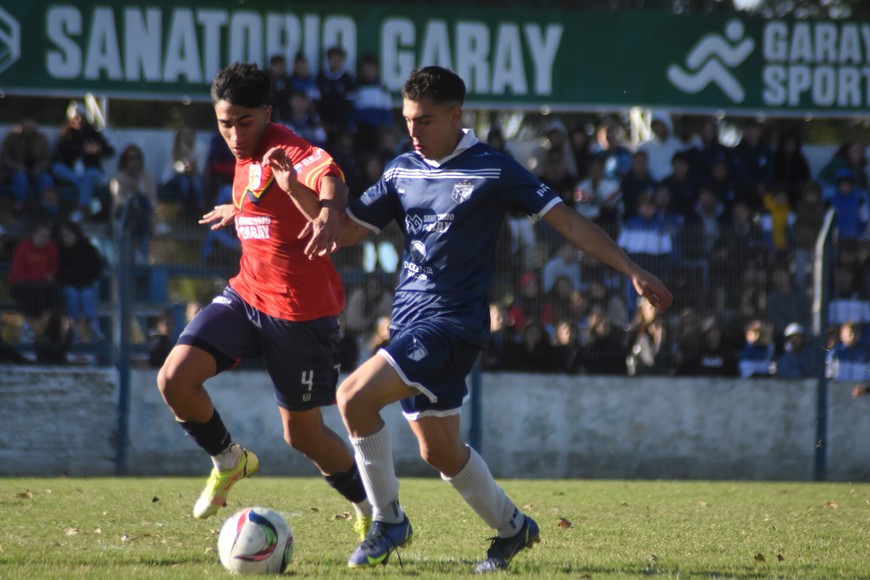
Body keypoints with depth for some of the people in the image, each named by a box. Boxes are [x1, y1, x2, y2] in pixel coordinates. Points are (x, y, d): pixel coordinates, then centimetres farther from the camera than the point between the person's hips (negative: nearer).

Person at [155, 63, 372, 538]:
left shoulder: (286, 151, -19)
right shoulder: (247, 158, 8)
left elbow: (328, 176, -43)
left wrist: (328, 211, -65)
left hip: (300, 312, -7)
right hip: (246, 296, 7)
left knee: (303, 433, 2)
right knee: (174, 379, -12)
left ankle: (376, 512, 25)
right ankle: (229, 462, 14)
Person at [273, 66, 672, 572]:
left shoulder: (493, 169, -8)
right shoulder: (403, 170, 9)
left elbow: (567, 220, -8)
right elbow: (347, 230, 14)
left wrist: (635, 272, -12)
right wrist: (295, 189, -1)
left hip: (456, 321, -7)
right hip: (412, 319, 7)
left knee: (355, 397, -21)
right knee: (439, 449, 14)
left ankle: (389, 520, -6)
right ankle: (512, 526, 35)